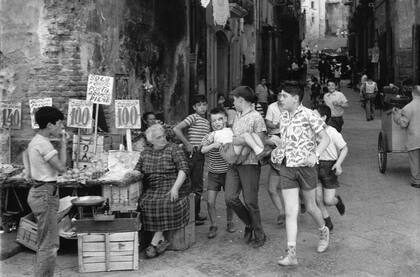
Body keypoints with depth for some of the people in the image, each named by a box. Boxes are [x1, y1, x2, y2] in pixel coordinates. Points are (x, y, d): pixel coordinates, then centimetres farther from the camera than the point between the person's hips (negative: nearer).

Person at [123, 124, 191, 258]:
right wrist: (132, 175, -12)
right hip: (152, 189, 4)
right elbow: (139, 170, 12)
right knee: (145, 203, -24)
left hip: (171, 187, -4)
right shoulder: (146, 152, 15)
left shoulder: (174, 149, -2)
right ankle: (161, 240, -16)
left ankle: (154, 243, -21)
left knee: (165, 204, -31)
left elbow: (184, 169, -11)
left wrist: (175, 188, -22)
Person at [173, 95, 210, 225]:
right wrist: (187, 145, -17)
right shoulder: (193, 118, -9)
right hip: (194, 155, -9)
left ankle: (196, 214, 24)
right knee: (196, 187, -6)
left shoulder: (207, 122, 17)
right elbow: (176, 129, -20)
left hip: (202, 155, 9)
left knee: (197, 186, 15)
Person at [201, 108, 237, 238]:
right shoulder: (210, 136, -5)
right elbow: (202, 150, -20)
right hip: (213, 174, 0)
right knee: (210, 202, -3)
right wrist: (213, 145, -36)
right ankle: (213, 226, 15)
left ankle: (229, 223, 32)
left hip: (227, 172, 0)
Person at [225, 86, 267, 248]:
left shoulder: (256, 117, -7)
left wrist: (242, 141, -17)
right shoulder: (237, 116, 16)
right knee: (230, 198, -4)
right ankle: (249, 224, 20)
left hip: (249, 164, -6)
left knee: (250, 202, -2)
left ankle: (259, 235, 15)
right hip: (233, 163, 6)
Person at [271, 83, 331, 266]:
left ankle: (324, 232, 44)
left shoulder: (309, 115, -9)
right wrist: (277, 151, 9)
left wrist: (315, 155, -24)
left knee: (310, 207, 13)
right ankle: (291, 254, -6)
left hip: (305, 166, -4)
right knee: (291, 212, -4)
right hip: (286, 167, 4)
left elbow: (325, 138, -9)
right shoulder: (283, 117, 8)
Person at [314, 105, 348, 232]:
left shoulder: (332, 132, -13)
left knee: (328, 200, -3)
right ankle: (328, 222, 23)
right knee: (318, 199, 3)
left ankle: (337, 200, 34)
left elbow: (344, 148, -5)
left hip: (329, 166, -4)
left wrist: (338, 164, -15)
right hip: (315, 165, 4)